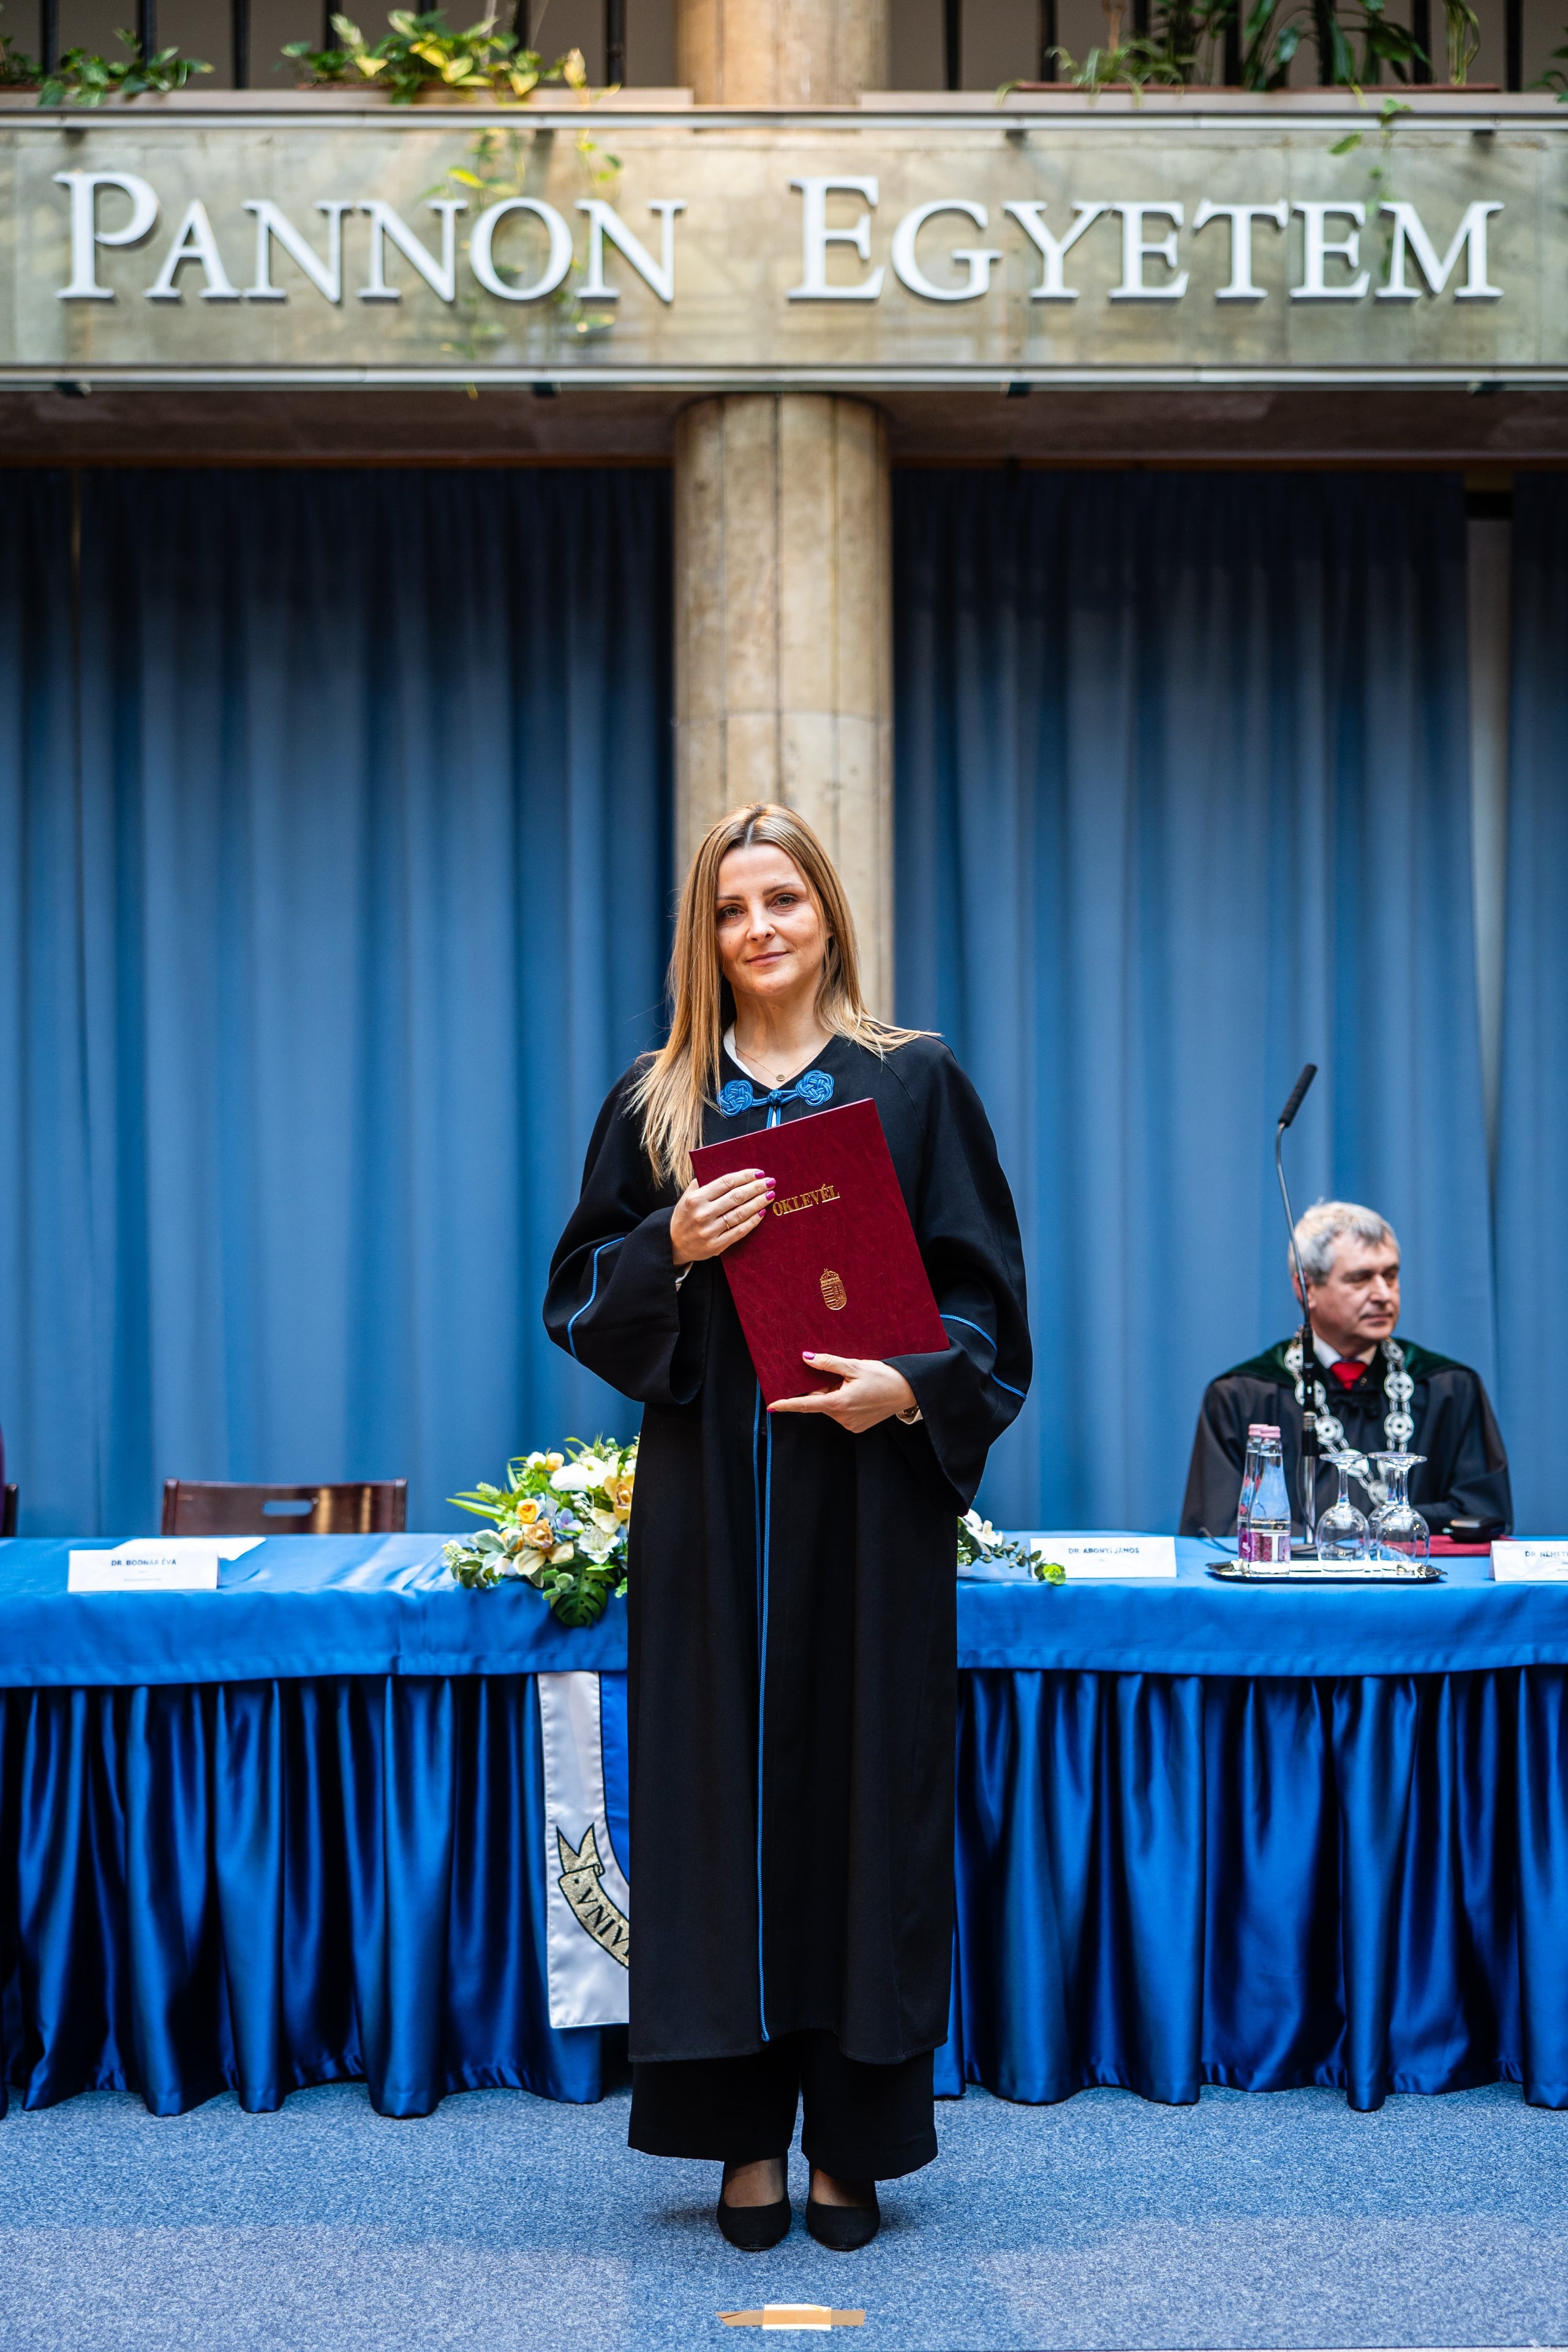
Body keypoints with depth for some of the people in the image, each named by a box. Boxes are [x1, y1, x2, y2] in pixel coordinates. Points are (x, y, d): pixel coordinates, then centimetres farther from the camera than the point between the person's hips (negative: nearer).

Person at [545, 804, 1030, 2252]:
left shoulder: (916, 1085, 5)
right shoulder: (656, 1103, 10)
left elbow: (983, 1283, 2)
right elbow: (581, 1300, 7)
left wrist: (913, 1382, -16)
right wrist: (674, 1248, -12)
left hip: (867, 1495, -1)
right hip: (710, 1497, 2)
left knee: (862, 1789, 1)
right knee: (723, 1791, 2)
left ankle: (852, 2141, 11)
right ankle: (747, 2136, 11)